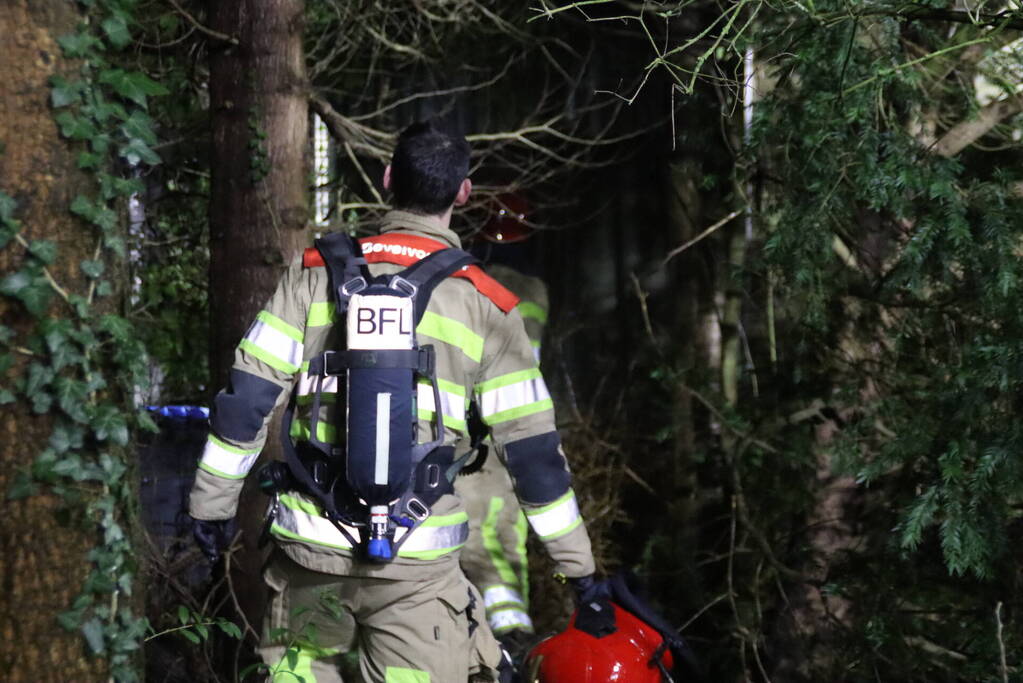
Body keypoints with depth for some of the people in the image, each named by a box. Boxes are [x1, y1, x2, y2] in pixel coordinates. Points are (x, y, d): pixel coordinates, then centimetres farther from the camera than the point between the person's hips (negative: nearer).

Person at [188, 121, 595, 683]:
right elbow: (533, 449, 2)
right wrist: (578, 564, 10)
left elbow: (247, 398, -1)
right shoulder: (486, 304, 1)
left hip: (310, 548, 2)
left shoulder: (316, 273, 3)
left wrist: (211, 500, 10)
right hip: (416, 570, -2)